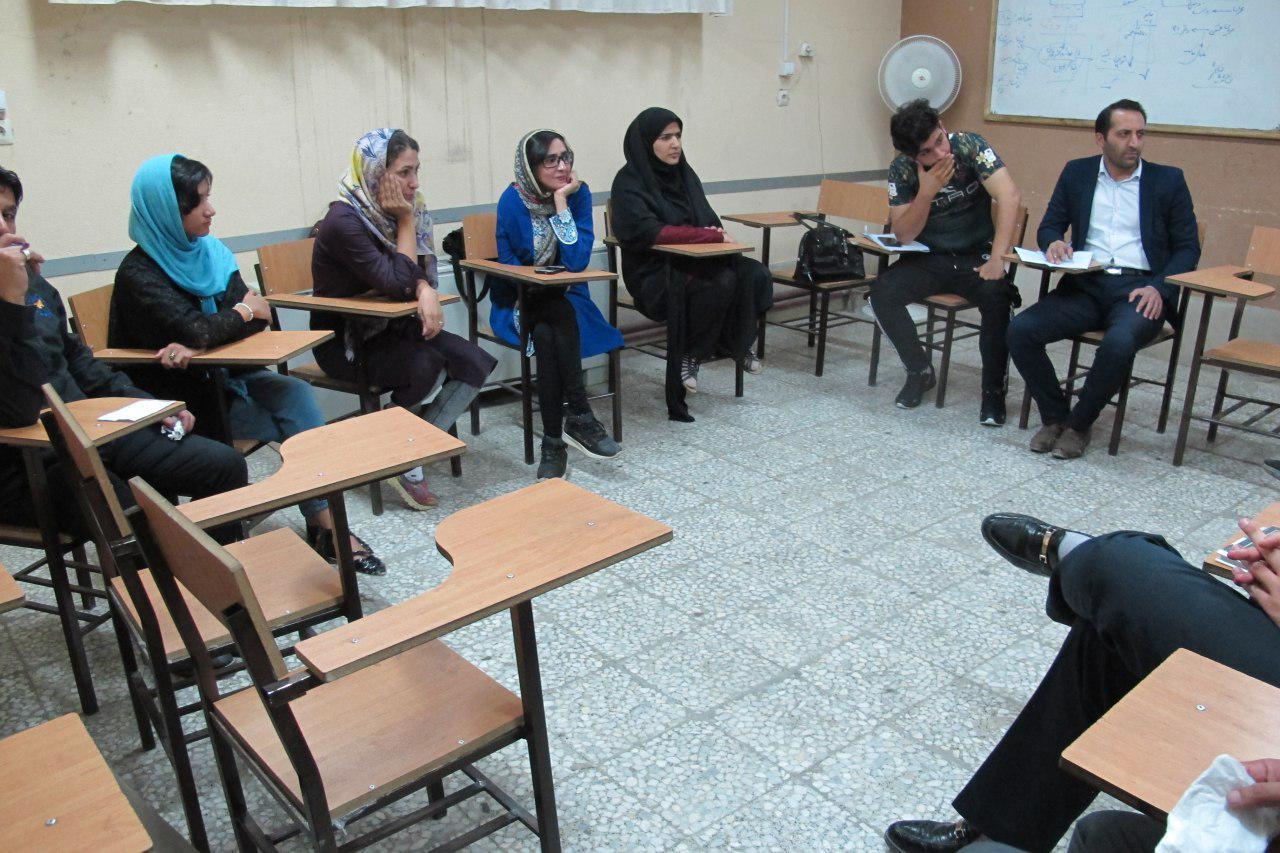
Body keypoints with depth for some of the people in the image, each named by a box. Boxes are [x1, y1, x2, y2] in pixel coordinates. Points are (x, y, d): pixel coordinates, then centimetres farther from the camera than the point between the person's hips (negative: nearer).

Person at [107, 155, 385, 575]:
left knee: (296, 393, -23)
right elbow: (192, 329, -29)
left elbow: (258, 313, -5)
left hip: (223, 374, 6)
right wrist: (244, 312, -11)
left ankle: (325, 521, -26)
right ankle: (323, 524, -13)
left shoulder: (209, 252, 5)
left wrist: (198, 344, -22)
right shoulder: (139, 274, -14)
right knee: (295, 423, -21)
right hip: (179, 396, -5)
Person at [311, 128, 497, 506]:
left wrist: (426, 290, -23)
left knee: (476, 364, -12)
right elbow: (397, 283, -26)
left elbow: (419, 270, 1)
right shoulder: (343, 222, -23)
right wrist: (406, 220, -18)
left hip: (389, 327, 8)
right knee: (425, 365, -33)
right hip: (346, 342, -7)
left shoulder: (387, 211, 2)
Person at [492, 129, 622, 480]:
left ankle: (554, 442, -28)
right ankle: (579, 417, -29)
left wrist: (561, 202, -21)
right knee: (559, 317, -34)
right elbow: (508, 267, -4)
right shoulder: (513, 200, -11)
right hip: (519, 302, -1)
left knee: (548, 336, -32)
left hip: (564, 297, 1)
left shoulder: (578, 193, -8)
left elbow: (576, 260, -18)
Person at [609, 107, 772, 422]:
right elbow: (648, 232, -22)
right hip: (654, 274, -7)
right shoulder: (630, 182, -9)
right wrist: (709, 234, -19)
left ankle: (735, 342, 3)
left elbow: (709, 219, 16)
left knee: (756, 275, -17)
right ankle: (691, 356, -13)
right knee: (722, 282, -32)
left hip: (694, 262, 7)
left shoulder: (684, 173, 13)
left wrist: (716, 233, -10)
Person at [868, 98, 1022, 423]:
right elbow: (903, 235, -9)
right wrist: (926, 192, -25)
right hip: (927, 260, 2)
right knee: (882, 292, -24)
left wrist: (997, 258, -32)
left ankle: (994, 390, -14)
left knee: (998, 295, -32)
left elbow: (1010, 197, -23)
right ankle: (921, 371, -3)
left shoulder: (970, 146, -14)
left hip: (976, 258, -2)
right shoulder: (902, 169, -8)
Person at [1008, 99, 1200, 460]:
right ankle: (1054, 416, -3)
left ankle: (1079, 424, -10)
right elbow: (1049, 226, 17)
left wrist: (1159, 288, -10)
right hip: (1085, 285, 3)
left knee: (1119, 343, -35)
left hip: (1139, 287, -2)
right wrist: (1054, 243, -9)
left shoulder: (1168, 180, 10)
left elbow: (1188, 247, 8)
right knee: (1020, 330, -22)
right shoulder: (1076, 173, 15)